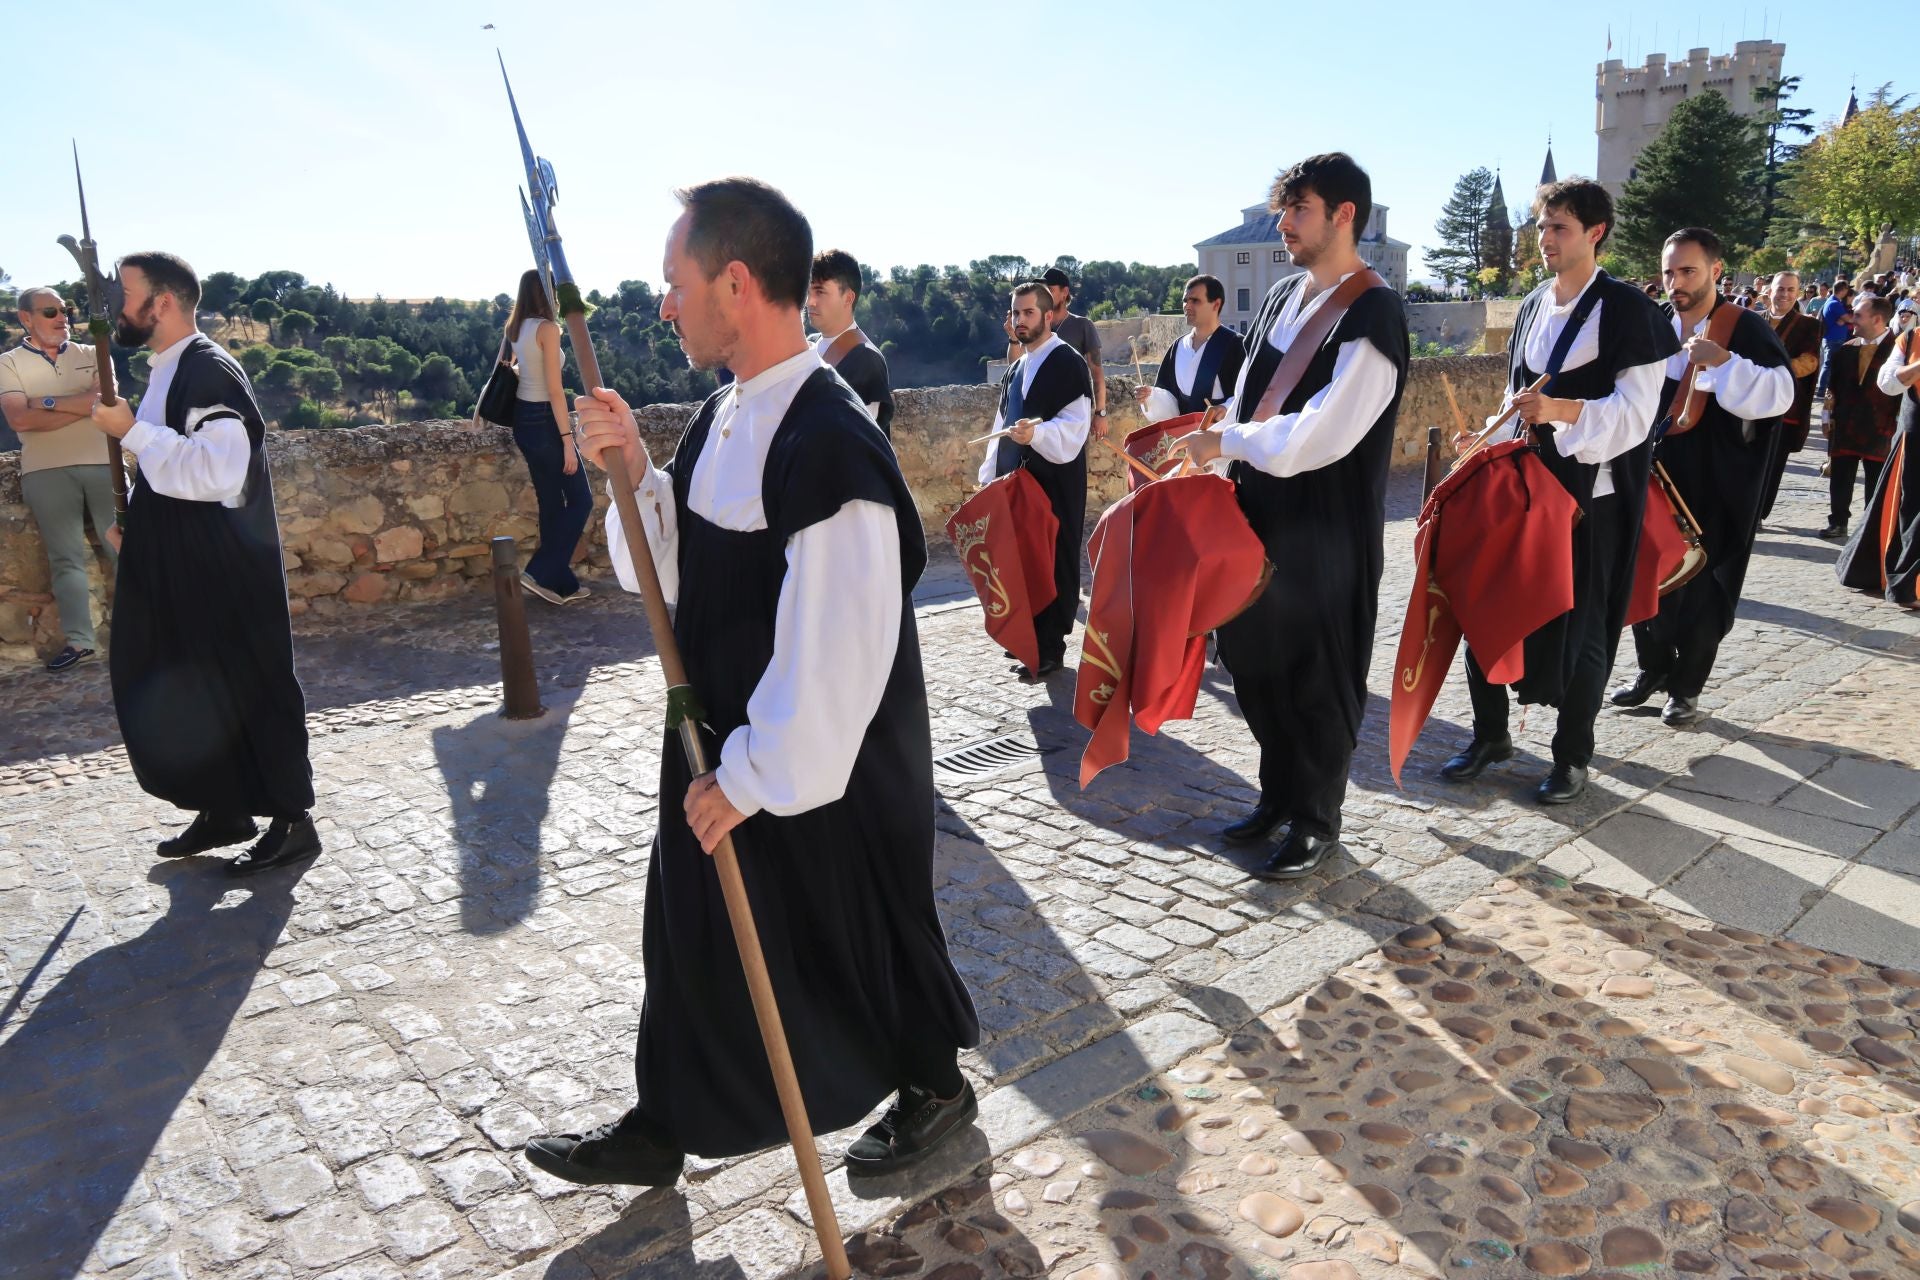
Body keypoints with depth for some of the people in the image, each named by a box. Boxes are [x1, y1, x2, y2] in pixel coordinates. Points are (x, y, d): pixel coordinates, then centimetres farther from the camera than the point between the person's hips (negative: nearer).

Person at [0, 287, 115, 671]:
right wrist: (83, 405, -9)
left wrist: (48, 401, -8)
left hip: (103, 463, 1)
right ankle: (78, 641, 0)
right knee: (65, 557, 0)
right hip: (46, 472, -1)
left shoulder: (91, 355, 11)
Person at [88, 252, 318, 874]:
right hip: (177, 569, 10)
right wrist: (132, 515, 12)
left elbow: (213, 473, -28)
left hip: (225, 572, -10)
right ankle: (224, 810, 28)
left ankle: (291, 822, 10)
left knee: (246, 690, -2)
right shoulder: (165, 371, 13)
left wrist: (133, 430, -20)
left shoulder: (210, 372, -17)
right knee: (177, 693, 15)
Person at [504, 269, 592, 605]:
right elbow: (555, 390, -19)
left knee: (550, 502, 14)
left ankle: (562, 583, 18)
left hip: (522, 419, 9)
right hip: (544, 421, -9)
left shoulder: (515, 328, 9)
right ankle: (540, 573, -2)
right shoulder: (547, 328, -16)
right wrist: (567, 440, -19)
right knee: (580, 500, 3)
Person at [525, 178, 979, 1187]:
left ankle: (934, 1086, 42)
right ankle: (662, 1126, 40)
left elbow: (837, 654, -26)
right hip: (723, 745, 9)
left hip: (821, 769, -8)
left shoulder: (830, 447, -26)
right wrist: (634, 471, -4)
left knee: (857, 939, 14)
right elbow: (684, 573, 11)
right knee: (691, 936, 19)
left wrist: (754, 777, -18)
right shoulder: (724, 417, 3)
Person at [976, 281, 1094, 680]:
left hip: (1056, 482, -8)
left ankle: (1050, 649, 4)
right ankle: (1029, 637, 23)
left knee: (1055, 562, -2)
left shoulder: (1069, 364, -7)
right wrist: (990, 478, 14)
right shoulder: (1014, 370, 18)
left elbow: (1075, 425, -17)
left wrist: (1036, 432, -33)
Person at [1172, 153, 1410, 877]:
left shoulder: (1372, 314, -15)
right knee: (1254, 661, 16)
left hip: (1327, 526, -8)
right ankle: (1279, 796, 37)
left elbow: (1321, 434, -24)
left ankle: (1316, 823, 24)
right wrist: (1213, 464, 3)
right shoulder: (1282, 297, 11)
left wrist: (1225, 442, -17)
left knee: (1316, 675, 5)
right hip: (1260, 512, 8)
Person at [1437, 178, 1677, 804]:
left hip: (1591, 494, -6)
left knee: (1578, 625, 0)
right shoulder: (1534, 306, 11)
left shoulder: (1627, 309, -8)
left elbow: (1635, 412, -15)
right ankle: (1491, 735, 22)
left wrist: (1561, 410, -31)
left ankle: (1573, 757, 17)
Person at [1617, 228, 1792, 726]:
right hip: (1654, 477, 4)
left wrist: (1724, 361, -30)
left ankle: (1686, 689, 14)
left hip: (1714, 488, -4)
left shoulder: (1747, 328, -6)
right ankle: (1654, 669, 26)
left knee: (1701, 588, 2)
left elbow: (1779, 394, -18)